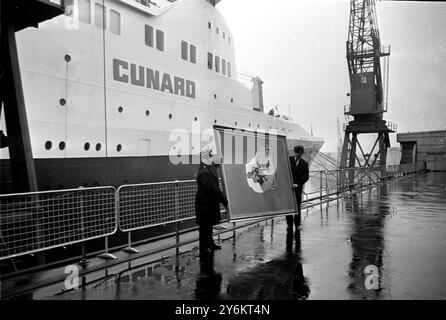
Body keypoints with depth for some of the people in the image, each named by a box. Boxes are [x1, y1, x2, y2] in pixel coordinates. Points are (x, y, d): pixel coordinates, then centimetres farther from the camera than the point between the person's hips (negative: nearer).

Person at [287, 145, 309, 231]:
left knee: (297, 206, 2)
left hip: (298, 187, -1)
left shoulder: (304, 163, 3)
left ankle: (297, 224, 14)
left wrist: (297, 184, -13)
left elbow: (306, 177, -3)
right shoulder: (289, 160, 6)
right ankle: (289, 224, 11)